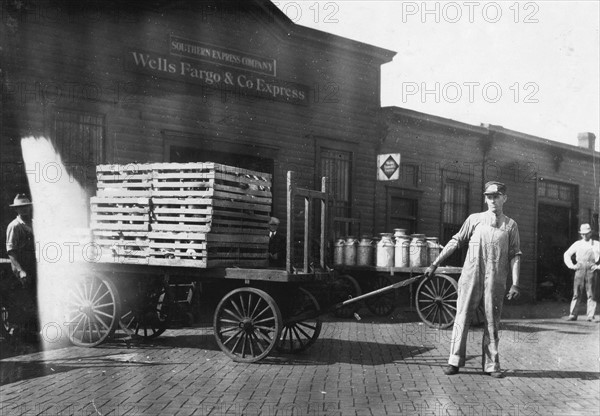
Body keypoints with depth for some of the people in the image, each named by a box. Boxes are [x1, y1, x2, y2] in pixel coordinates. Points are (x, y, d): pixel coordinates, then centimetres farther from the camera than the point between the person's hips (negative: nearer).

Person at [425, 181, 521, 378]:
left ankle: (491, 364, 11)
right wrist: (435, 264, 7)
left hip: (496, 281, 0)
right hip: (470, 277, 0)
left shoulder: (510, 225, 9)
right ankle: (455, 361, 2)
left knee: (492, 322, 4)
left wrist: (515, 283, -4)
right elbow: (456, 241, 10)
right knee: (462, 317, -3)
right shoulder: (474, 219, 9)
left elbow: (515, 255, 5)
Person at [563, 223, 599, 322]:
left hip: (591, 269, -1)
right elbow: (567, 254, 20)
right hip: (579, 269, 1)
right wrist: (571, 265, 8)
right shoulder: (577, 244, 14)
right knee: (576, 293, -1)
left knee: (591, 294, -1)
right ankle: (573, 315, 1)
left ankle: (591, 316, 1)